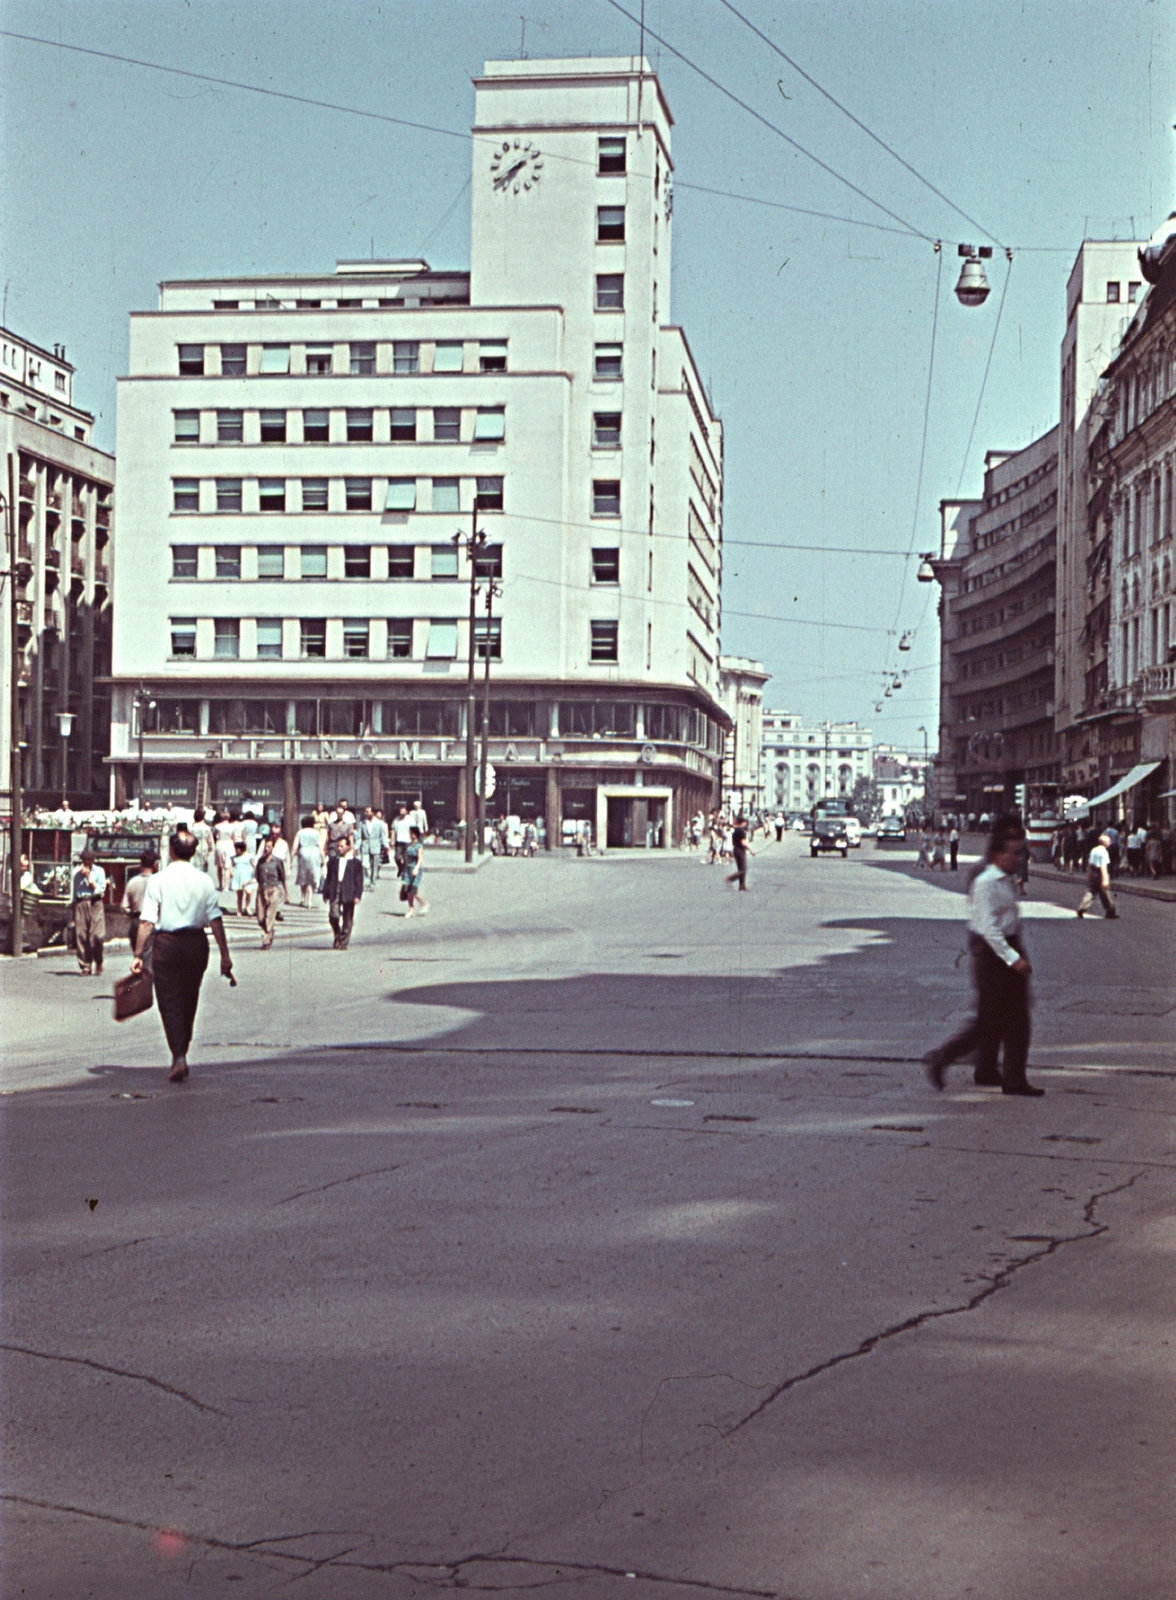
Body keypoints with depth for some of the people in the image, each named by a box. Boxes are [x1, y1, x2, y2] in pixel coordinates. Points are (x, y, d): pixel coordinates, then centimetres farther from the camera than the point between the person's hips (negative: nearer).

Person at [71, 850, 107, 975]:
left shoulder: (99, 871, 5)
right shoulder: (77, 872, 12)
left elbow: (100, 890, -3)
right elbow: (74, 891, 18)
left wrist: (89, 878, -9)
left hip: (95, 903, -2)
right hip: (80, 904, 2)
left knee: (97, 935, -12)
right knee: (81, 935, -2)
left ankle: (98, 962, 10)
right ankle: (85, 966, 4)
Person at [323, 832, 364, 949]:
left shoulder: (355, 862, 2)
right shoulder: (333, 860, 11)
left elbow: (359, 880, 1)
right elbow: (328, 877, 13)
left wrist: (357, 895, -7)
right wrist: (326, 893, 9)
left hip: (348, 893, -1)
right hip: (334, 893, 1)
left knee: (347, 919, 3)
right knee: (333, 915, -12)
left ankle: (343, 942, 12)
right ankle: (337, 936, 11)